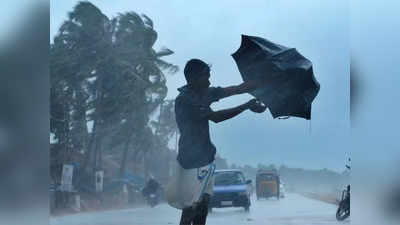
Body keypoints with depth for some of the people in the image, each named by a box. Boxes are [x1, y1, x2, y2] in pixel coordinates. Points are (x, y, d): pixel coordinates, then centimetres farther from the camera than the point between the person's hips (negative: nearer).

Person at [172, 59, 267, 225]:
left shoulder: (205, 93, 8)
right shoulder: (185, 99, -19)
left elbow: (238, 89, 8)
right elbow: (215, 117, -23)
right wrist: (247, 106, -21)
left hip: (204, 158, 9)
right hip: (192, 161, -9)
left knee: (203, 203, 11)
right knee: (191, 208, -5)